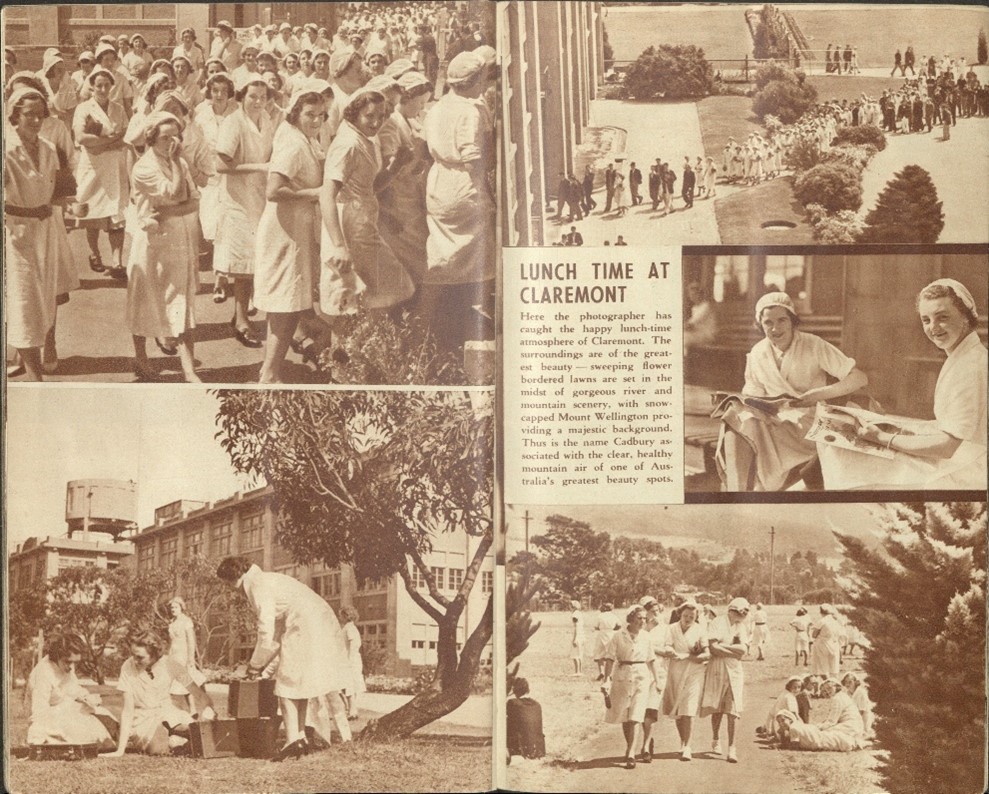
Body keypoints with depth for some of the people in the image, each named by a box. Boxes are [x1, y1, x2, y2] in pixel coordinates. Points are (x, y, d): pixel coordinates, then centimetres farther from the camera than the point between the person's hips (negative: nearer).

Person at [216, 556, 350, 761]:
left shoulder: (258, 585, -6)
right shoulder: (269, 579, 25)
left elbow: (266, 628, -9)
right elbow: (277, 626, 28)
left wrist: (255, 665, 3)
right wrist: (262, 663, 27)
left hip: (304, 630, -10)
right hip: (323, 627, 10)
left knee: (287, 686, -3)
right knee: (300, 684, 15)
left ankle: (292, 741, -6)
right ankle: (300, 738, 16)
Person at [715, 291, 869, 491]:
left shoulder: (814, 346, -6)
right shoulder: (757, 354, 8)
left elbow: (860, 378, -9)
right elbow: (753, 394, 10)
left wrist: (819, 395, -22)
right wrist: (739, 403, -15)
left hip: (805, 424, -4)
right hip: (773, 420, 4)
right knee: (736, 424, -29)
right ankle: (736, 491, -34)